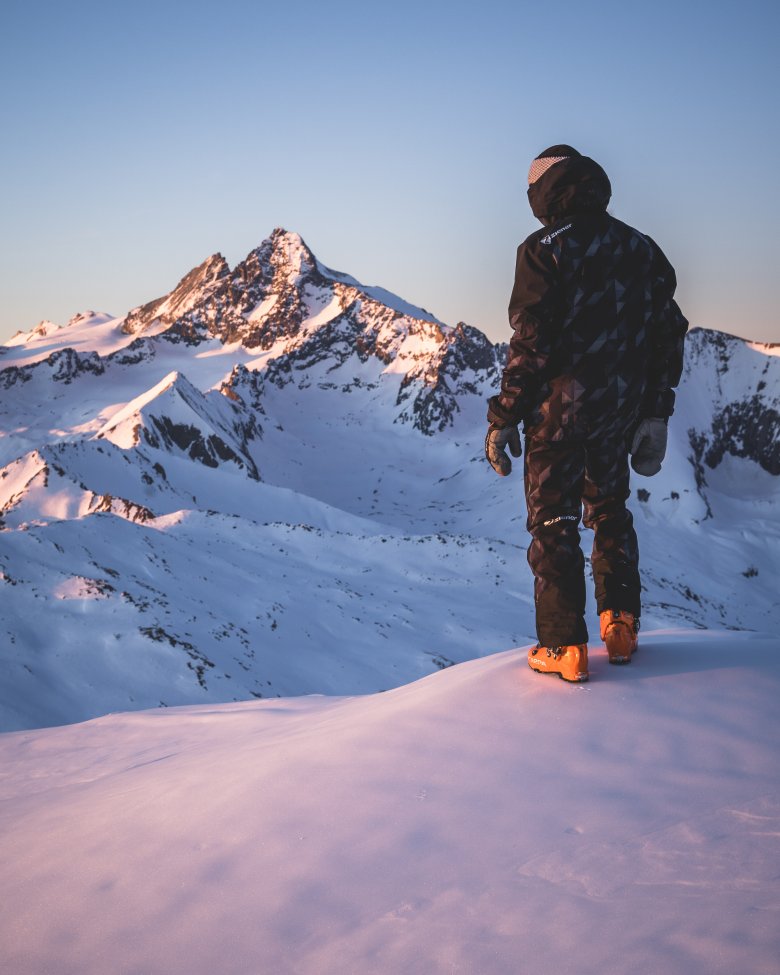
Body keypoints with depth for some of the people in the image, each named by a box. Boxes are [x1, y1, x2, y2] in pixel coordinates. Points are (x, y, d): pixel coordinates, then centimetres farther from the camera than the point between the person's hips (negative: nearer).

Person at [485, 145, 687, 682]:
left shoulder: (545, 250, -11)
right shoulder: (644, 250, 7)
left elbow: (530, 344, -16)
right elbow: (668, 339, 9)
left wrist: (503, 419, -9)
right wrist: (655, 416, 14)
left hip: (560, 407, -5)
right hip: (621, 411, 5)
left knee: (553, 521, 4)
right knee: (610, 511, 22)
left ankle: (564, 646, 4)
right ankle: (621, 626, 22)